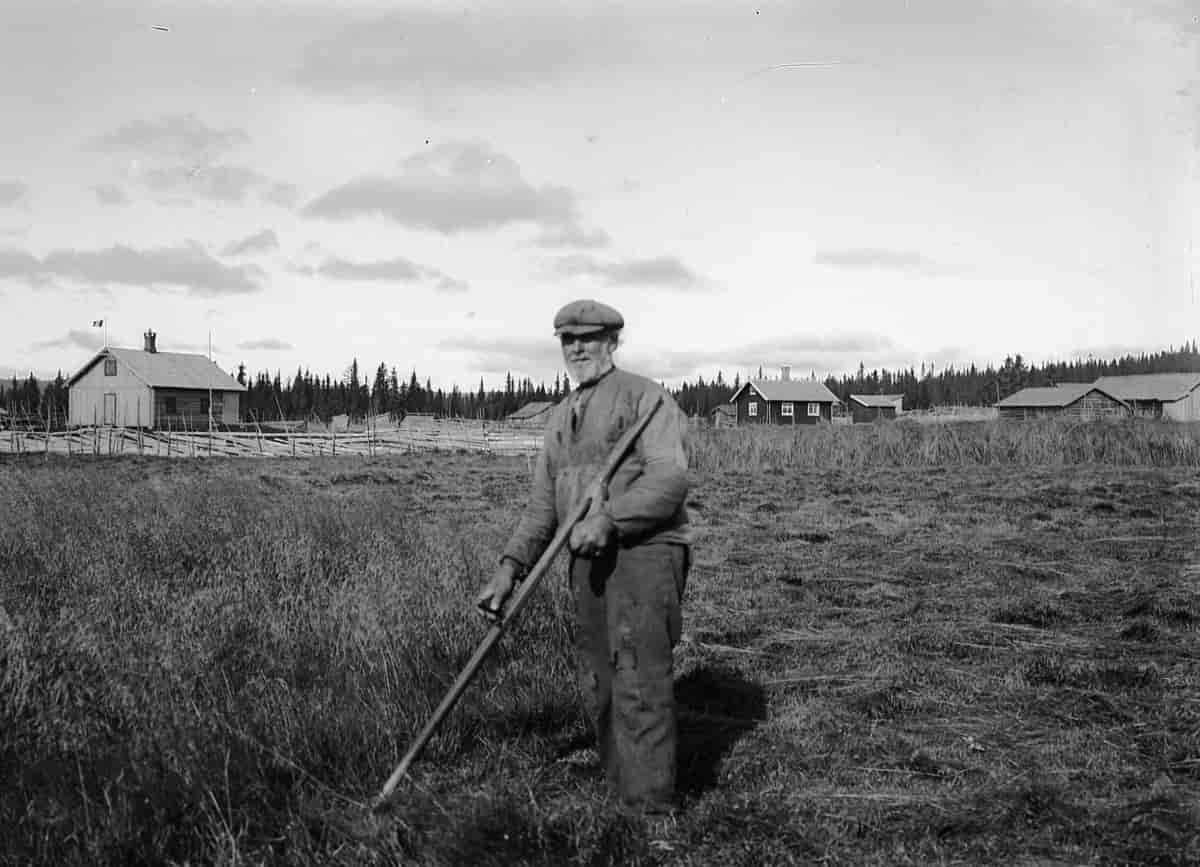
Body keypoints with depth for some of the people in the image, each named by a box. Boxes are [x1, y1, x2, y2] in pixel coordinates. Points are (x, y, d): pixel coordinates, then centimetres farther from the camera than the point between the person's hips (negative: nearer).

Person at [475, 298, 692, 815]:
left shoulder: (644, 396, -4)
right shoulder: (561, 417, 19)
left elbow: (669, 478, -17)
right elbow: (543, 504, 17)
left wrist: (609, 519, -29)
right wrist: (510, 568, 5)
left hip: (645, 551, -7)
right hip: (590, 561, 8)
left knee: (640, 681, -13)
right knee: (599, 689, 9)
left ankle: (652, 813, -9)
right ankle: (622, 796, 20)